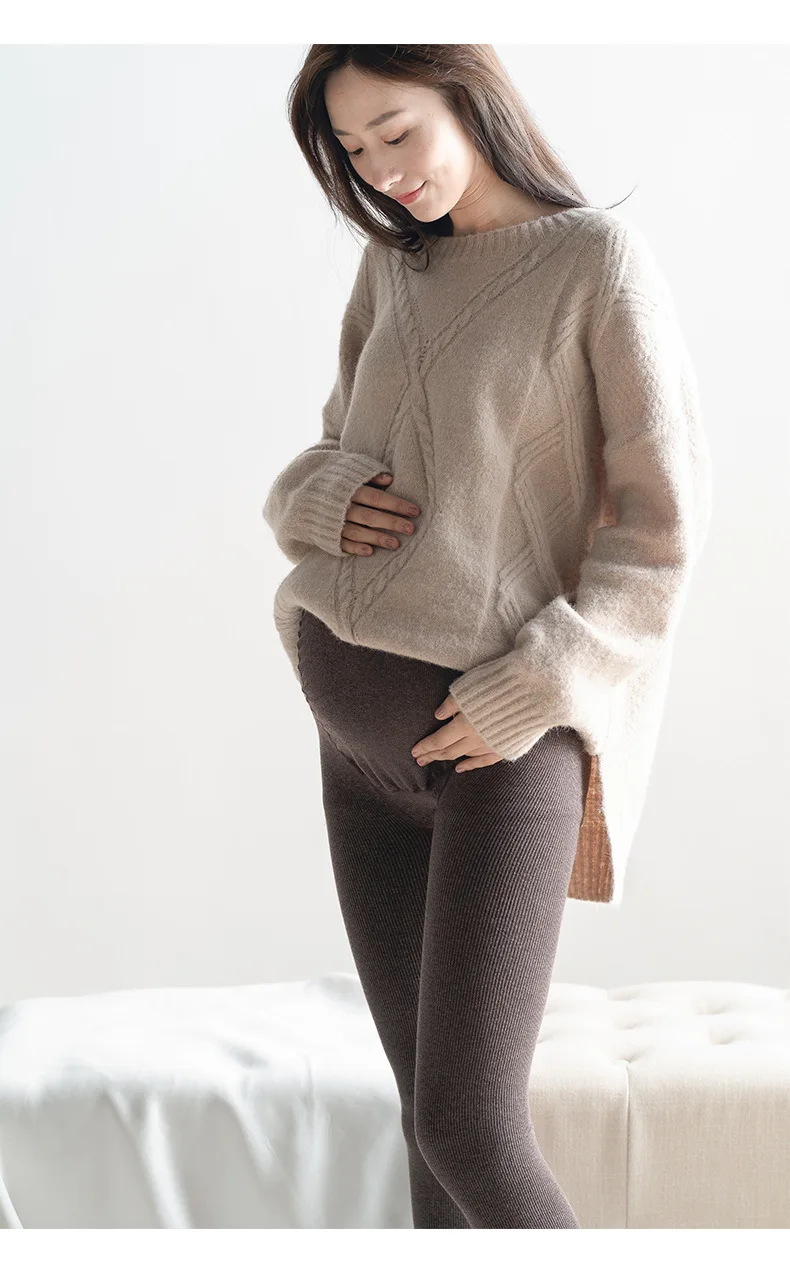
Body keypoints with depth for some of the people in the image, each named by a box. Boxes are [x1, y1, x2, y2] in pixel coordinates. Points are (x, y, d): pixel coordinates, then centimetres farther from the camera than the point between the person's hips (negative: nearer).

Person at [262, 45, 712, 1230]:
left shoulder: (599, 257, -6)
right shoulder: (393, 264, 13)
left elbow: (662, 519, -8)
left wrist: (534, 688, -16)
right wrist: (323, 497, -3)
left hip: (501, 732, -6)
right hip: (360, 731, 6)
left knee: (468, 1122, -8)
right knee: (428, 1104, 10)